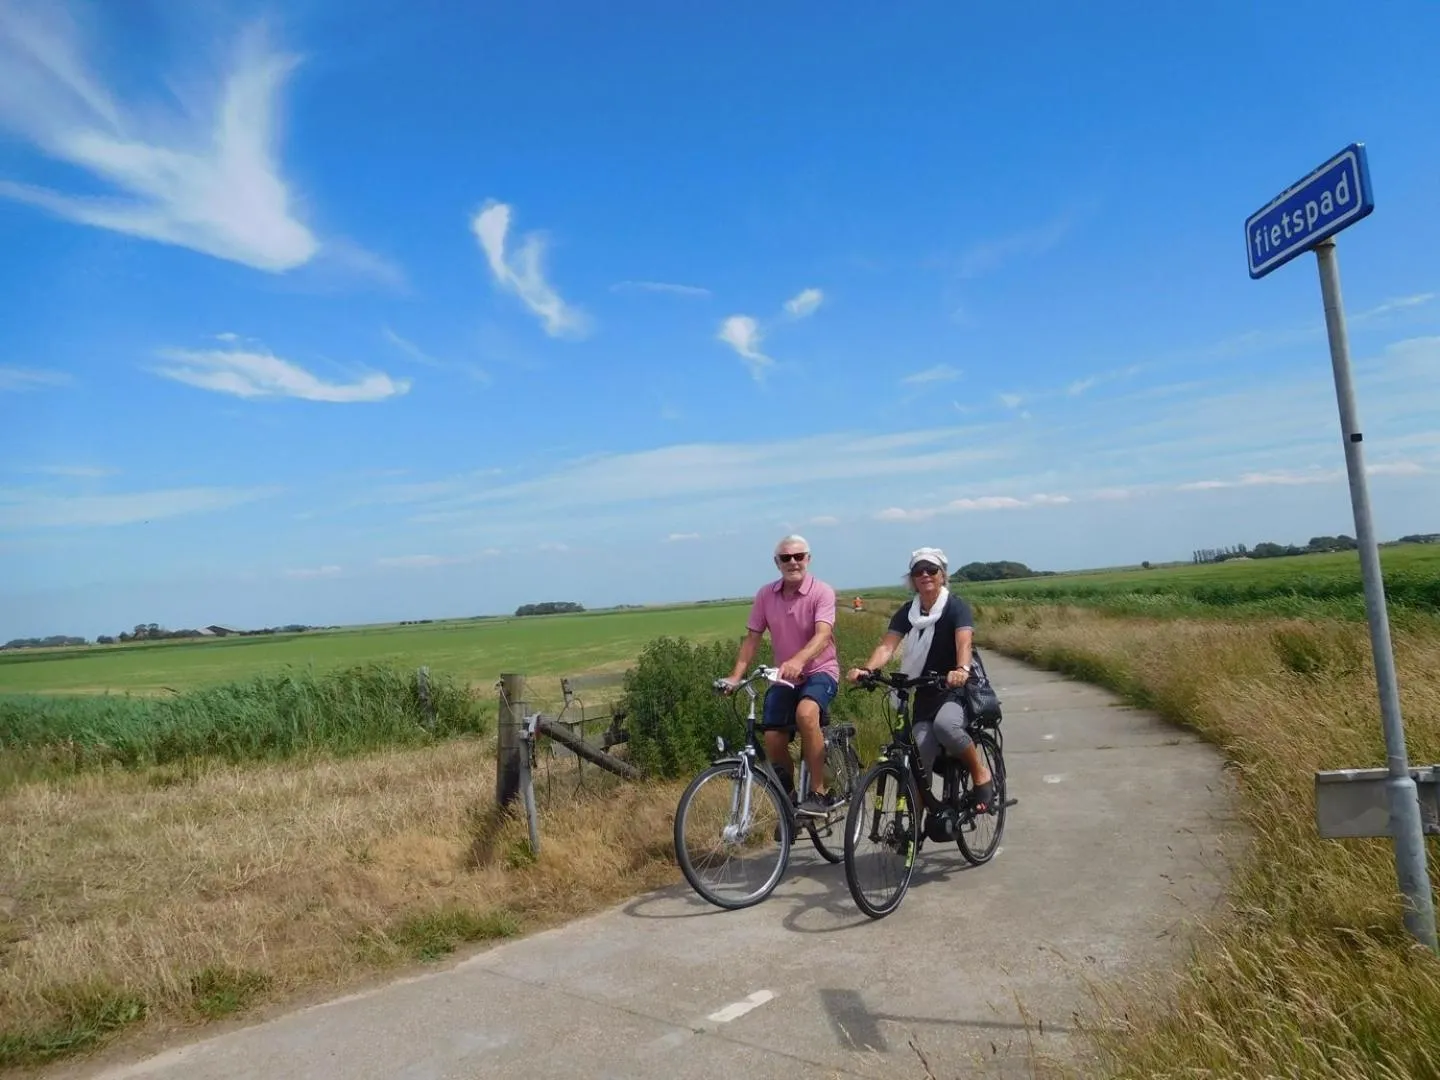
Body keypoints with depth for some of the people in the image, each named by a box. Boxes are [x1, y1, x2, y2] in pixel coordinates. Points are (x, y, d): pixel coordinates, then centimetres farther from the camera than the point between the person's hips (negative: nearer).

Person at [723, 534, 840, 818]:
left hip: (820, 671, -4)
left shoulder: (822, 592, -15)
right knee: (773, 740, -7)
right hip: (783, 676, 5)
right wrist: (735, 675, -11)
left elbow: (823, 634, -29)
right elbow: (752, 637, 1)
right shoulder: (766, 594, -3)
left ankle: (818, 793, -22)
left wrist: (797, 660, -48)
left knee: (806, 713, -35)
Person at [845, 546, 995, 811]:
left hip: (958, 688, -4)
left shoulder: (956, 606, -8)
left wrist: (961, 669, -48)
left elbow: (964, 642, -26)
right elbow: (886, 646, -12)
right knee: (922, 754, -15)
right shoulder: (907, 612, 2)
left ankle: (981, 772, -9)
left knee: (944, 724, -34)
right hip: (925, 692, 4)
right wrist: (866, 669, -32)